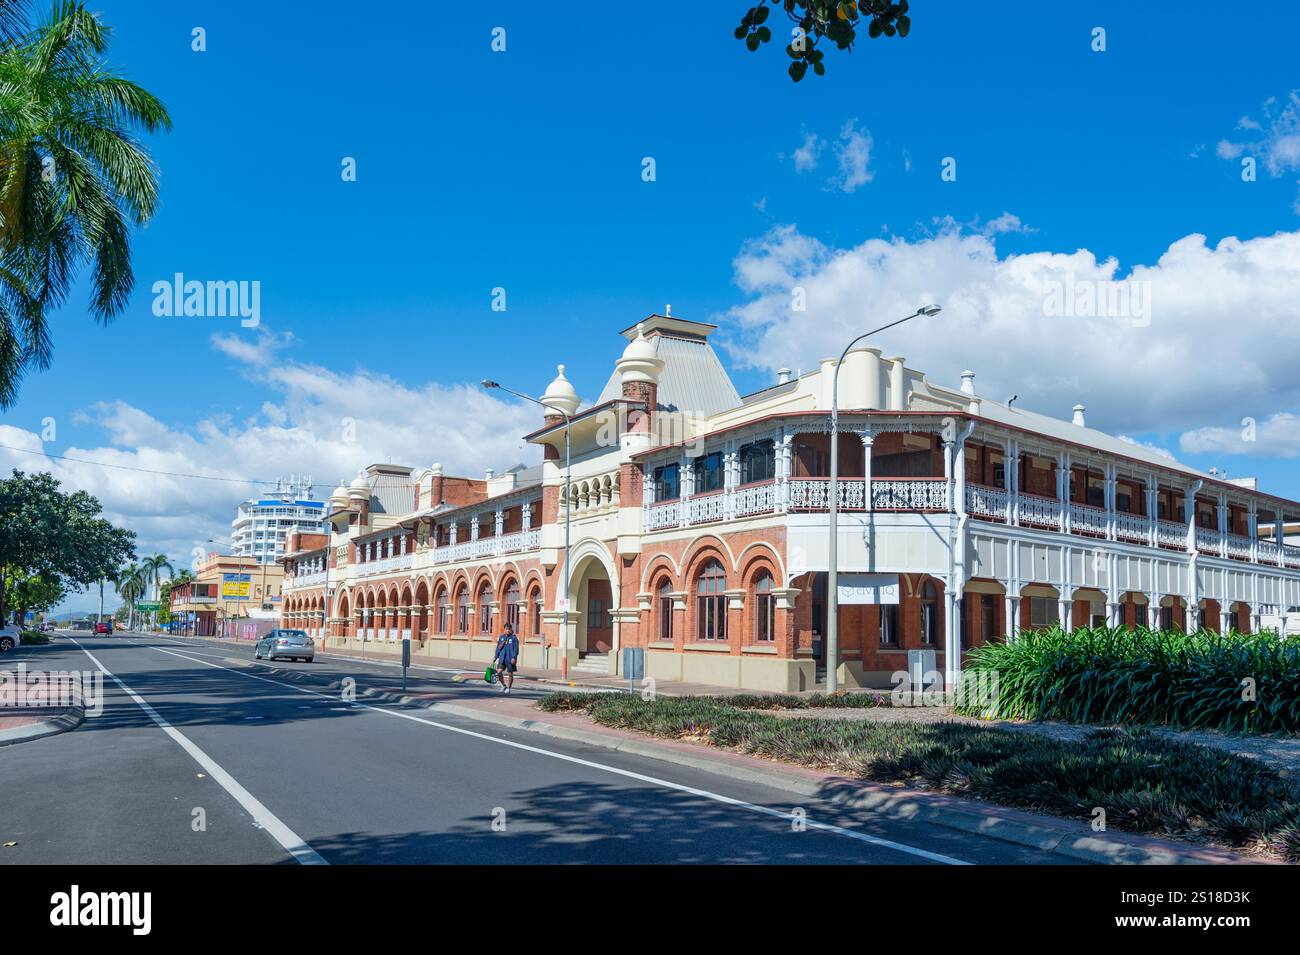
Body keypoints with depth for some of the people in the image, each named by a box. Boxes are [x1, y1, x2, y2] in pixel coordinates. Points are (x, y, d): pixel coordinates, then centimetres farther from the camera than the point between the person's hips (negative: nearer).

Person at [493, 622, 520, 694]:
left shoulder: (514, 638, -2)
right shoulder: (501, 637, 11)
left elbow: (516, 649, -6)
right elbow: (498, 648, 16)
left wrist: (514, 657, -16)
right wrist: (496, 656, 8)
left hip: (510, 659, -3)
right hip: (502, 658, 3)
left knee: (510, 674, 3)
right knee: (499, 671, -11)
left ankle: (508, 688, 17)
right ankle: (503, 685, 9)